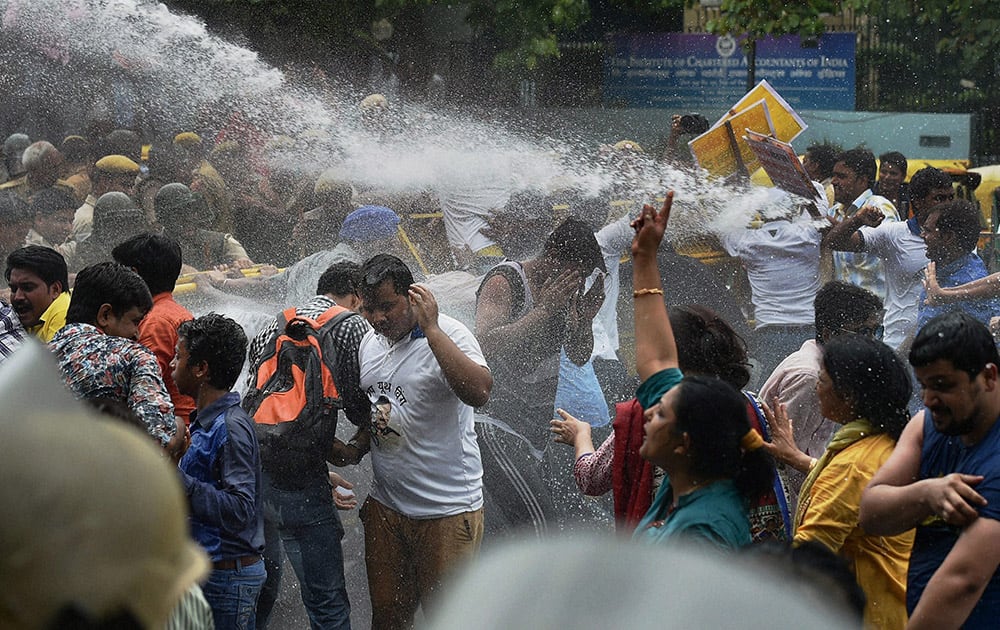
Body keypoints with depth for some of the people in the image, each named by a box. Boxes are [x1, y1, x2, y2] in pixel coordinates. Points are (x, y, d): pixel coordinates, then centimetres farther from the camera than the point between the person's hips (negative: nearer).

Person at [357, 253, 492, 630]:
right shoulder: (370, 343, 8)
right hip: (384, 506, 7)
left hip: (447, 511, -7)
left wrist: (430, 329, -32)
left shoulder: (447, 336, -14)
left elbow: (479, 393, -34)